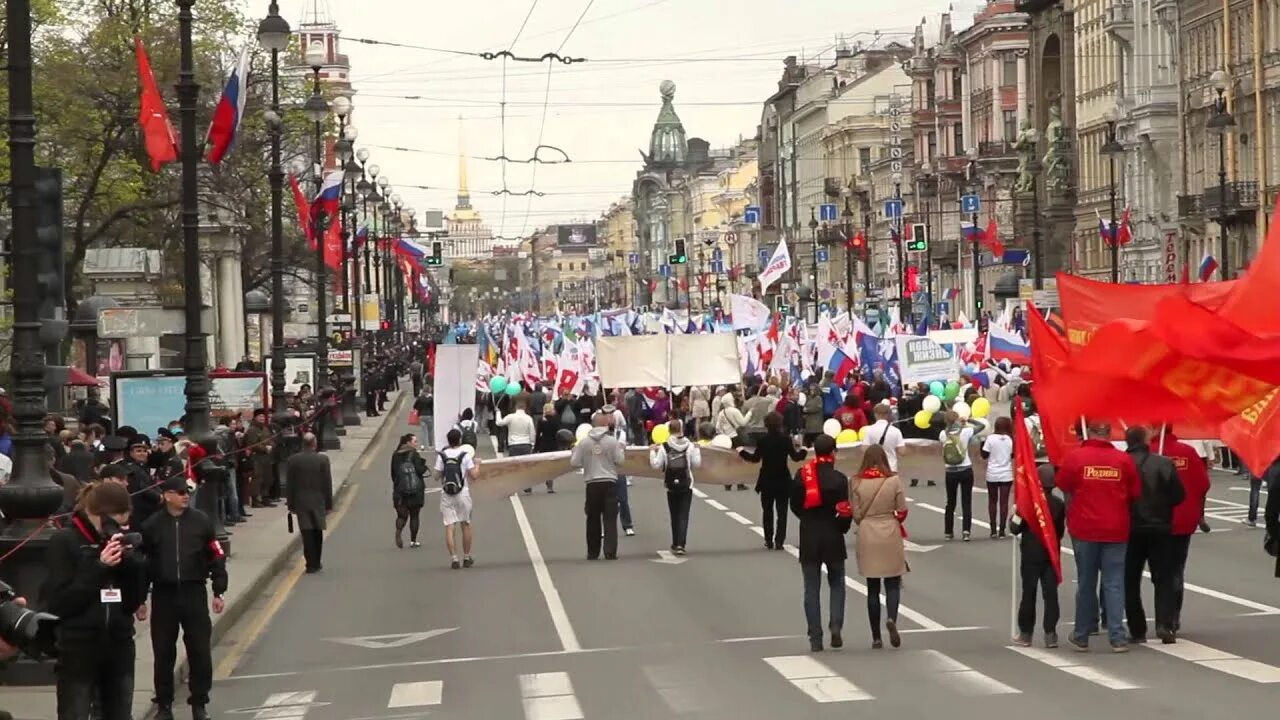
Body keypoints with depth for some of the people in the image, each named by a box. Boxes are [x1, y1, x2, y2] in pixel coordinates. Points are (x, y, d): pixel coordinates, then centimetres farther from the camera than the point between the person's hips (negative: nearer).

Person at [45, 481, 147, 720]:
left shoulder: (123, 541, 7)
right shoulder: (64, 541, -6)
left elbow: (134, 601, 6)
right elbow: (59, 602, -13)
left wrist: (131, 563, -11)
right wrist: (100, 566, -19)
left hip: (119, 648, 5)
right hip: (79, 650, -4)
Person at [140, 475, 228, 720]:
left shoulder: (201, 521, -1)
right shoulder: (152, 526, -2)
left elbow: (216, 558, 3)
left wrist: (218, 592, 0)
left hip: (194, 593, 0)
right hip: (164, 595, 0)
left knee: (200, 651, 2)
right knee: (164, 653, 6)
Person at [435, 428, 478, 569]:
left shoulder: (442, 455, -1)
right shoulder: (465, 455, -5)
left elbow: (437, 475, 0)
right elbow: (473, 476, -8)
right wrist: (476, 465, 11)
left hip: (446, 495, 0)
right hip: (462, 493, 0)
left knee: (449, 527, -1)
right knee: (465, 525, 14)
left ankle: (454, 558, -10)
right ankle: (466, 558, 20)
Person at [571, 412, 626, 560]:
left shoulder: (584, 442, -1)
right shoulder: (612, 441, -6)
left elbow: (574, 463, 0)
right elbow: (619, 460, -3)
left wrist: (574, 451, 20)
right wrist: (622, 450, 17)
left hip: (592, 484, 2)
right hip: (609, 482, -2)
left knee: (593, 520, 12)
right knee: (610, 519, -1)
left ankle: (593, 553, 16)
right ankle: (610, 552, -9)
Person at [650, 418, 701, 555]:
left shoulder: (664, 447, -7)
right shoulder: (689, 446, -3)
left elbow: (656, 465, -9)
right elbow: (697, 463, -2)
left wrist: (652, 452, 5)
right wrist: (698, 451, 14)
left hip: (671, 486, 0)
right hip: (686, 485, 0)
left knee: (674, 516, 13)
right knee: (683, 515, -1)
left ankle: (676, 544, 19)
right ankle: (680, 544, -13)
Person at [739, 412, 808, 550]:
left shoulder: (762, 440, -10)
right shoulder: (786, 439, -9)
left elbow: (755, 458, -4)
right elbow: (795, 457, -5)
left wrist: (742, 452, 11)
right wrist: (803, 450, 16)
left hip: (767, 479, 0)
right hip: (783, 479, 0)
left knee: (767, 510, 13)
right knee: (781, 511, 5)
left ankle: (769, 541, 13)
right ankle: (779, 541, -2)